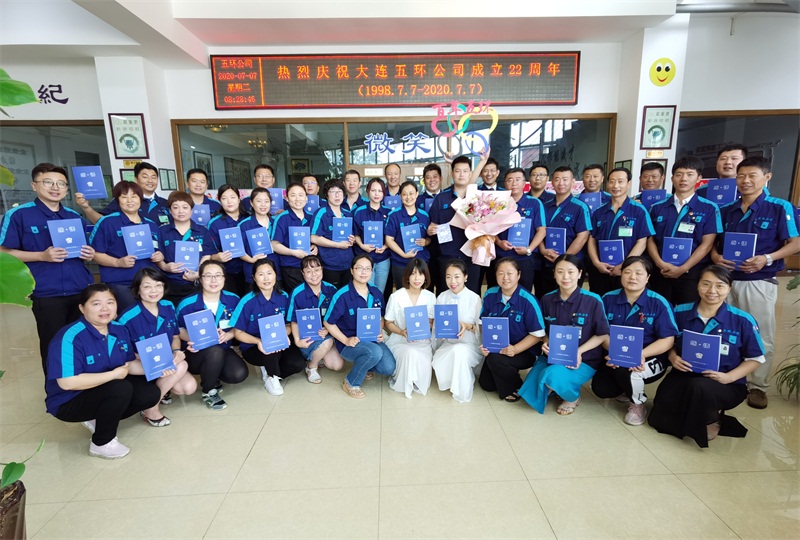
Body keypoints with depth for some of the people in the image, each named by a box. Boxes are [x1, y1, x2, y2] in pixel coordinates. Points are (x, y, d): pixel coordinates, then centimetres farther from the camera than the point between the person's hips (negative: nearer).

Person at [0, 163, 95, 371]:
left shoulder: (75, 216, 11)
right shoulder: (18, 215, -3)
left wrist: (90, 254, -3)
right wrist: (42, 256, -17)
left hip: (83, 290, 4)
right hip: (47, 294, -4)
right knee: (53, 346, 9)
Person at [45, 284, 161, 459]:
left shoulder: (120, 329, -4)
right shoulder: (70, 337, -25)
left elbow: (129, 364, 3)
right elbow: (67, 383, -31)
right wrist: (114, 374, -26)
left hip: (107, 390, 7)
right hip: (69, 402, -7)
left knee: (150, 394, -9)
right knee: (121, 389, -32)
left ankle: (99, 419, 12)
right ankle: (101, 444, -8)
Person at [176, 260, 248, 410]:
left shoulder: (233, 300, -7)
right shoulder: (187, 304, -14)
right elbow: (178, 329, 2)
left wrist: (227, 335, -17)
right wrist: (191, 339, -19)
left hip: (223, 350, 3)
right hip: (196, 353, -3)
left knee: (239, 374, -25)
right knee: (215, 351, -37)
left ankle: (210, 375, 13)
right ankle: (208, 392, -7)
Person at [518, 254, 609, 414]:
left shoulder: (593, 301, -12)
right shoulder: (547, 299, 0)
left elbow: (602, 335, -5)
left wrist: (579, 351, -18)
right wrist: (546, 343, -10)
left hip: (584, 360, -3)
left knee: (552, 376, -33)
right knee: (529, 393, -14)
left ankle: (573, 397, 2)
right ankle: (553, 386, 19)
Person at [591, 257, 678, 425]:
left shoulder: (659, 303, -11)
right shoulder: (608, 299, -3)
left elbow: (668, 340, -13)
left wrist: (641, 354, -28)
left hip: (651, 358, -3)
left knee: (625, 371, -34)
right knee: (600, 388, -15)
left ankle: (638, 403, 1)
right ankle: (629, 390, 22)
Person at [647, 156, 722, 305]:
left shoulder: (709, 208, 1)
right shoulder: (658, 207, 8)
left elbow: (706, 244, -6)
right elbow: (650, 239, 5)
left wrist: (683, 268, -14)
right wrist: (660, 263, -11)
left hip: (692, 273, -2)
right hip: (661, 272, 2)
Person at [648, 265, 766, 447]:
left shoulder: (743, 321, -7)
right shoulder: (680, 312, -1)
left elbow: (755, 358, 0)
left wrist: (729, 377, -15)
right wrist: (673, 357, -12)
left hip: (727, 385, -2)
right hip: (684, 378, 3)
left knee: (699, 387, -39)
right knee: (657, 418, -14)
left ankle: (710, 420, -2)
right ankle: (701, 415, 17)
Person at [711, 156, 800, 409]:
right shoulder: (726, 210, 8)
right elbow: (714, 242, 12)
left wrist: (767, 259, -23)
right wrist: (715, 256, -9)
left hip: (759, 282, -4)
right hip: (726, 279, 4)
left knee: (762, 338, 6)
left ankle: (757, 386, 19)